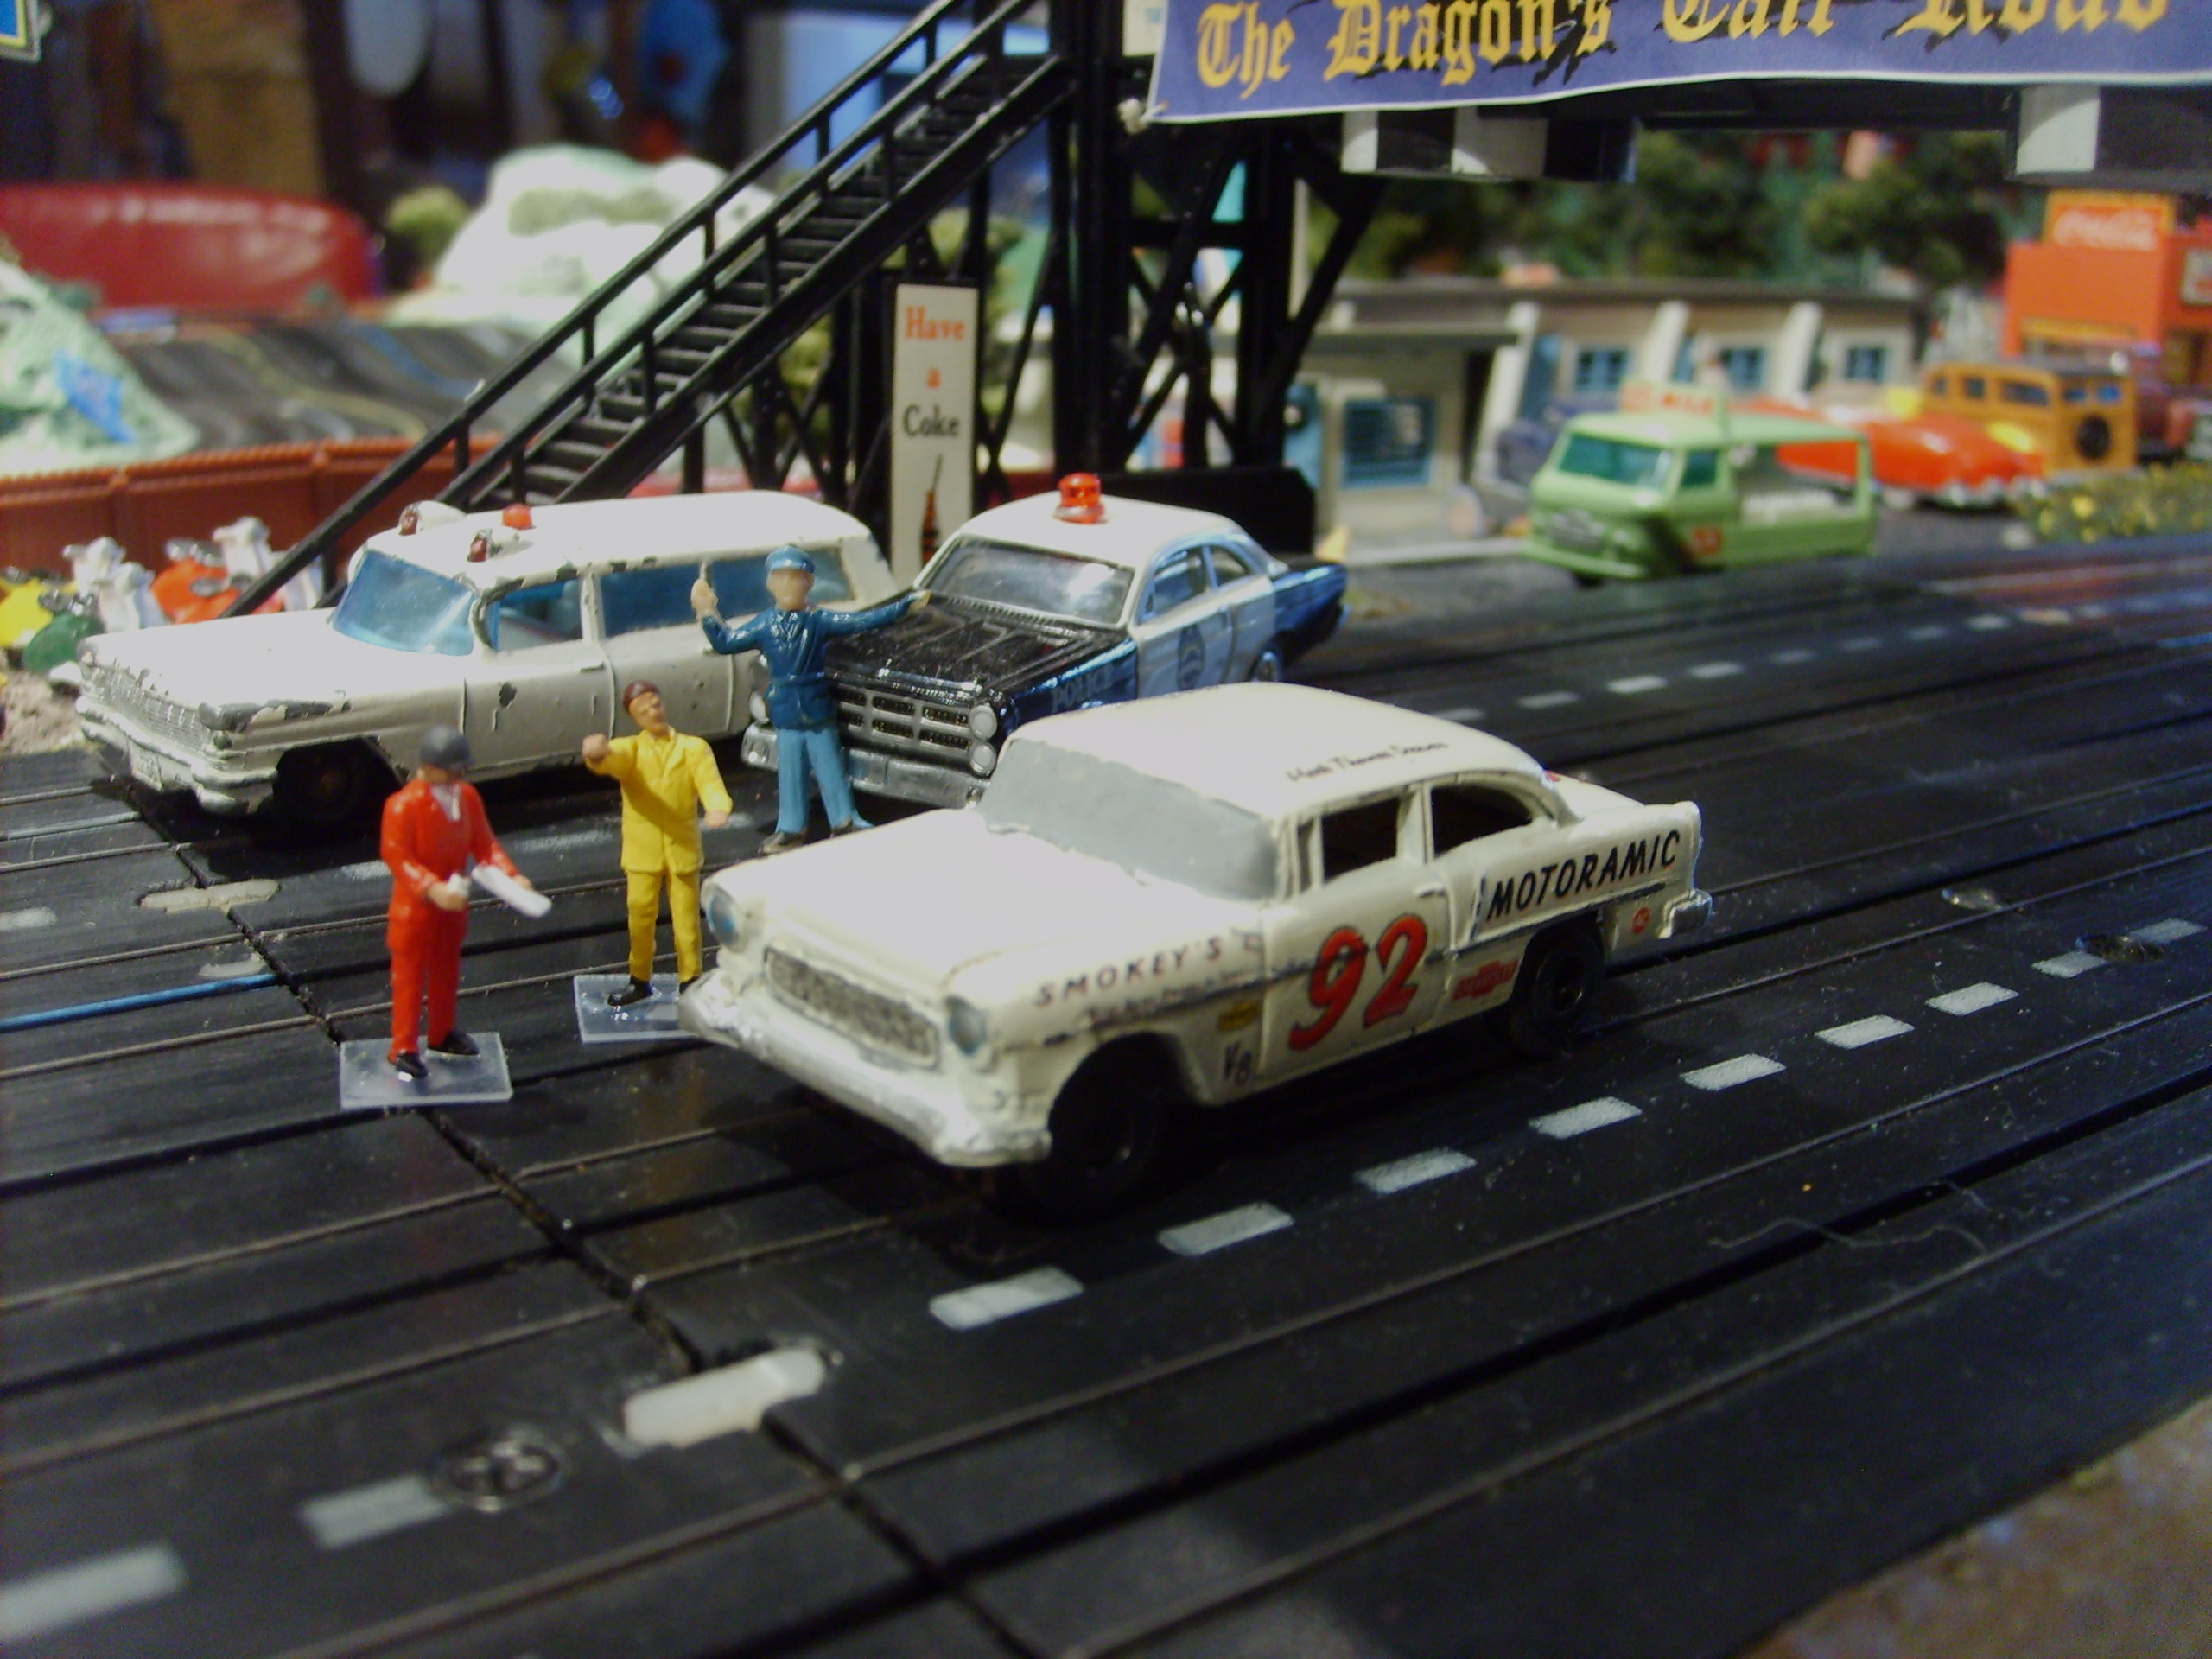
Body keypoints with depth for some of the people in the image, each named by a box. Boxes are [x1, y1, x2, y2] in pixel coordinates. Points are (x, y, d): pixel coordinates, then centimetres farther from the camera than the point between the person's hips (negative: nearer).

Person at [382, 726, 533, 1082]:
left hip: (453, 903, 7)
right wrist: (432, 888, -34)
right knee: (410, 976, 3)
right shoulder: (403, 805, -23)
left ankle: (442, 1034, 38)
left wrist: (510, 875, -14)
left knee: (447, 970, 20)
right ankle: (404, 1049, 13)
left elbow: (483, 842, 1)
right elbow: (397, 856, -22)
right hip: (415, 906, -7)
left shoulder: (467, 797, -3)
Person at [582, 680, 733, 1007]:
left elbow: (710, 783, -14)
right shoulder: (628, 750, 0)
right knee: (640, 917, 9)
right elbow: (609, 760, -24)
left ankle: (690, 982, 17)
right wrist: (597, 753, -51)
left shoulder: (693, 748, 1)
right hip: (642, 851, 1)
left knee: (687, 919, 4)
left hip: (682, 849, -1)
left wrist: (718, 808, -39)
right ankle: (640, 982, 27)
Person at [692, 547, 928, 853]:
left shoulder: (820, 621, -6)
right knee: (790, 771, 10)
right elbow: (726, 643, 6)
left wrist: (907, 604, -15)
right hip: (785, 713, 2)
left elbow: (862, 622, -11)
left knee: (830, 766, 6)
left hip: (819, 710, -2)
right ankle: (791, 828, 20)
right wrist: (708, 615, -2)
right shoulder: (765, 625, 0)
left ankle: (844, 820, 18)